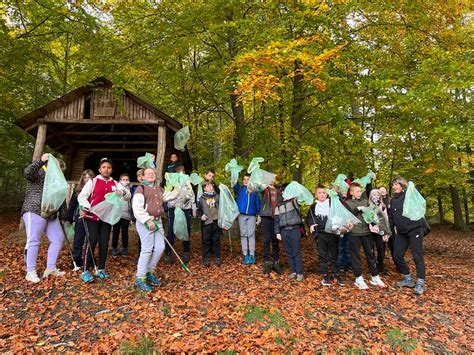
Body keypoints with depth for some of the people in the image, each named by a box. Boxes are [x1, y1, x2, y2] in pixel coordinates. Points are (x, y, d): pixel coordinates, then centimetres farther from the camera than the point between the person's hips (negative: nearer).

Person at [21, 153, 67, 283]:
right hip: (35, 211, -8)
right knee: (33, 241, -3)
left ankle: (50, 268, 15)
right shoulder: (39, 173, 0)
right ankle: (30, 272, 7)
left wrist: (63, 216, 19)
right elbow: (27, 173, -24)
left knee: (58, 238, 5)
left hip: (51, 214, 8)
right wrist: (41, 161, -34)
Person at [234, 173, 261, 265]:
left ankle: (252, 255, 2)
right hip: (242, 214, 1)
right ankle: (245, 256, 8)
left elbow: (258, 203, 13)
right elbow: (235, 184, -6)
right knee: (243, 235, 3)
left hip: (252, 215, 0)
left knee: (251, 234, -3)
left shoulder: (254, 190, 12)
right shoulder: (239, 189, 12)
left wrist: (258, 215, 9)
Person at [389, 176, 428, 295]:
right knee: (398, 255, 6)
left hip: (415, 229, -6)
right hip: (401, 232, 7)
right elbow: (391, 217, 16)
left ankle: (421, 283, 6)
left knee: (417, 256, -3)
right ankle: (408, 279, 21)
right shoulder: (393, 200, 12)